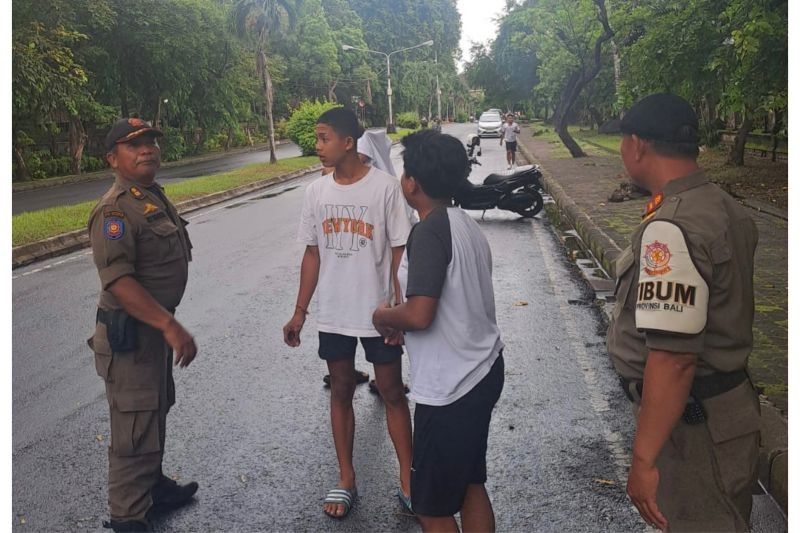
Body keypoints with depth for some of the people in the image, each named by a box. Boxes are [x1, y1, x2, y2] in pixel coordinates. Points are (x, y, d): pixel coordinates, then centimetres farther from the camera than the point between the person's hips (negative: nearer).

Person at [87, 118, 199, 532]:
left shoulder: (154, 196, 11)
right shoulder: (115, 210, -20)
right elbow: (117, 279, -30)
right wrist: (169, 325, -34)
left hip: (155, 326, 10)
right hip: (130, 333, -10)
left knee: (156, 411, 24)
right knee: (136, 426, -2)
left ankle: (153, 486, 43)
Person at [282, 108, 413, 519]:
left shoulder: (385, 187, -11)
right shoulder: (316, 192, 2)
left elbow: (399, 254, -8)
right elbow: (313, 255, 8)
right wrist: (300, 312, 7)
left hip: (378, 312, -4)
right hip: (333, 314, 4)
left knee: (392, 392, 8)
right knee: (341, 392, 13)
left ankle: (407, 478, 22)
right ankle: (346, 480, 27)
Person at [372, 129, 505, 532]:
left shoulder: (431, 230, -20)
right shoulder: (466, 224, 8)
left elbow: (419, 315, -28)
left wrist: (384, 316, -7)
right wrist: (400, 318, 12)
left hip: (449, 389, -9)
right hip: (483, 372, 9)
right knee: (470, 485, 23)